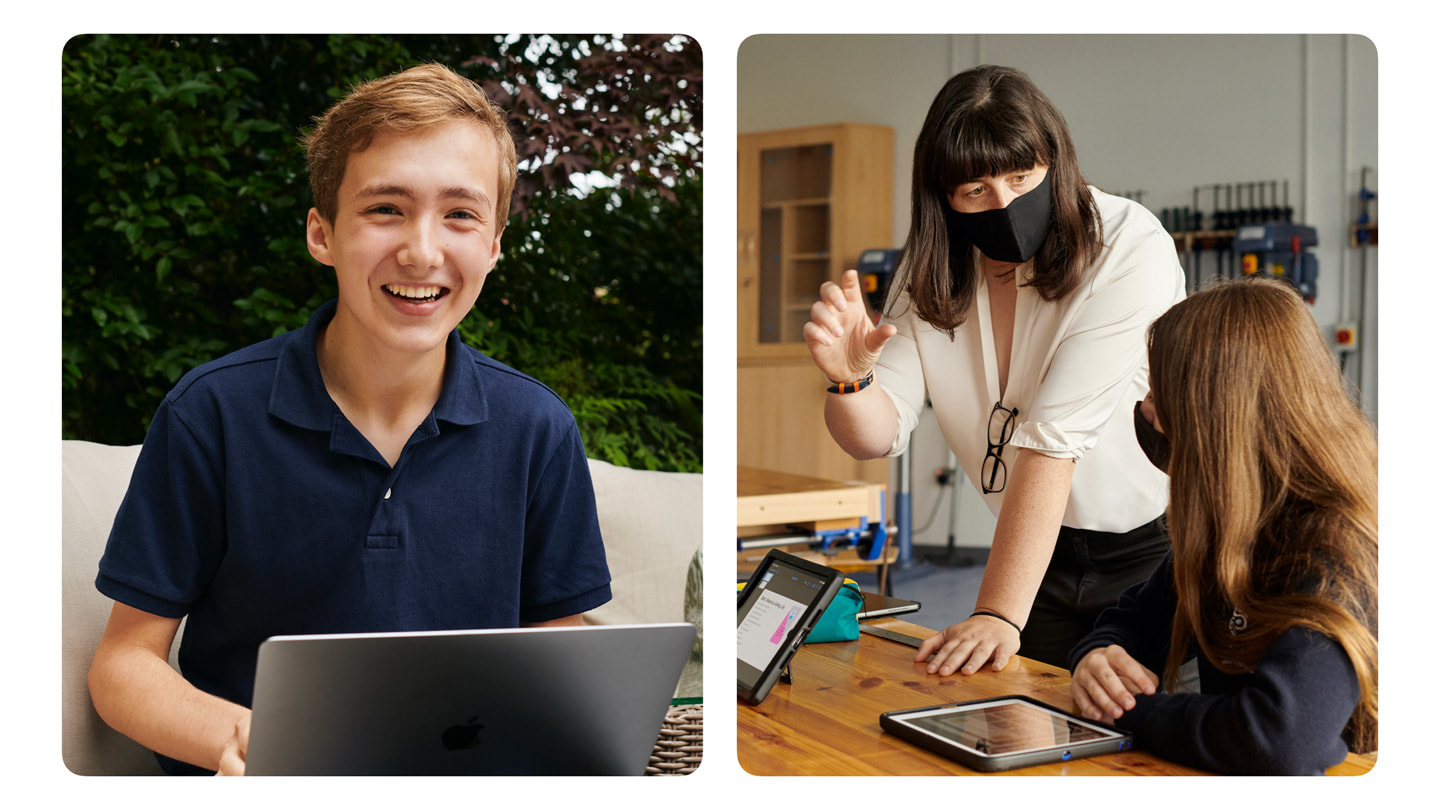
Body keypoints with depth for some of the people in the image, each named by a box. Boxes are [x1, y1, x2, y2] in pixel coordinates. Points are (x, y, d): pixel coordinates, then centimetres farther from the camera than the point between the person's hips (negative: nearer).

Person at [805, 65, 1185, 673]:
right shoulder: (932, 268, -5)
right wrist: (849, 379, -34)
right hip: (1046, 548, 4)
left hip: (1157, 547, -4)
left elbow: (1055, 437, -31)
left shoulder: (1131, 250, -23)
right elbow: (880, 435, -10)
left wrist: (999, 614, -33)